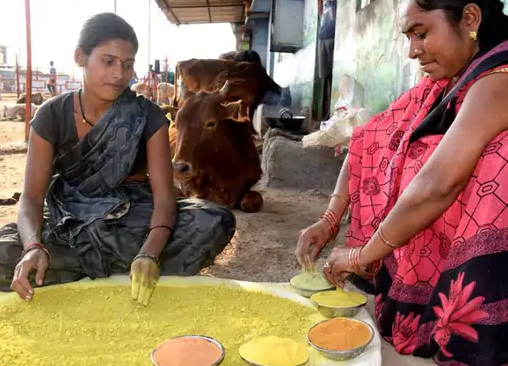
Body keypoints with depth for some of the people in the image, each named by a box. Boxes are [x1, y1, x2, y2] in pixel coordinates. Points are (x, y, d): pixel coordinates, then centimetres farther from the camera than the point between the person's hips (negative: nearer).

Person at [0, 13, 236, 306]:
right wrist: (34, 247, -34)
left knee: (216, 222, -27)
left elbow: (164, 195, -18)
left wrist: (150, 254, -38)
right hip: (71, 227, 1)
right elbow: (32, 197, -11)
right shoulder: (52, 115, -7)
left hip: (135, 225, 0)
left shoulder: (149, 117, -10)